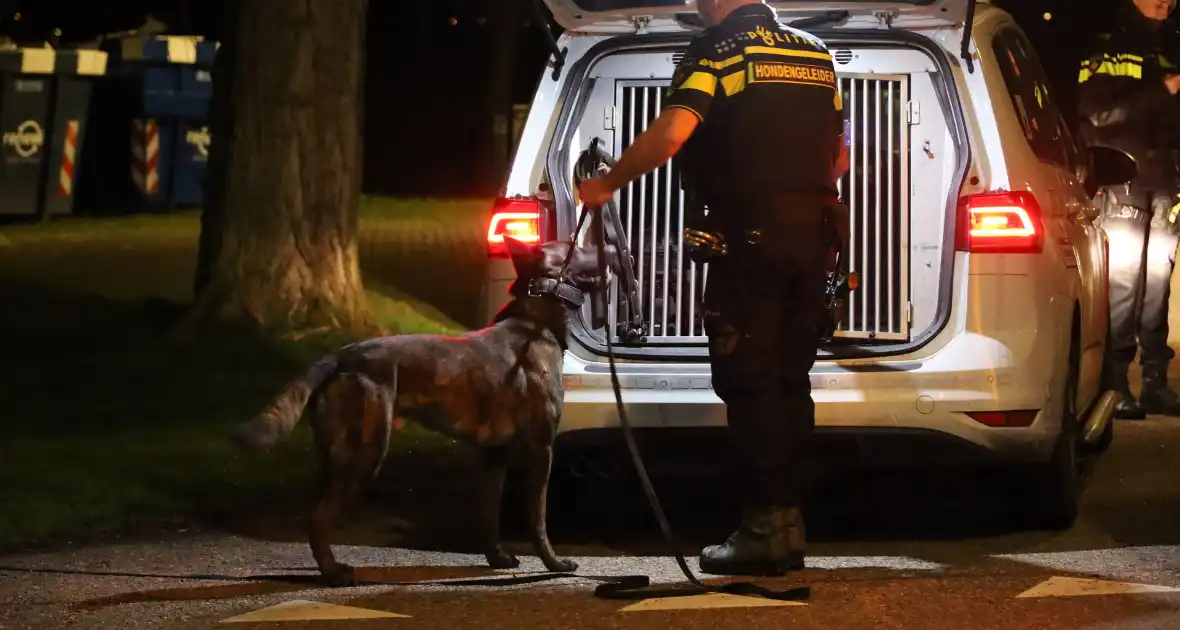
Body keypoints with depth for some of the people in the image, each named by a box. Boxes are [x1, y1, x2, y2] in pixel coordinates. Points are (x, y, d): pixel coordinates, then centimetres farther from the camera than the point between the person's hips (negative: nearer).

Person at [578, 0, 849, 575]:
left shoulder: (717, 52, -6)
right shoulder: (816, 54, 16)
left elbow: (672, 133, -20)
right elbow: (838, 157, 20)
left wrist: (608, 184, -10)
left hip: (748, 232, -7)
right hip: (811, 234, 7)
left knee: (748, 383, -3)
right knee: (790, 381, 12)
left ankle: (763, 529, -6)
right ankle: (789, 526, 13)